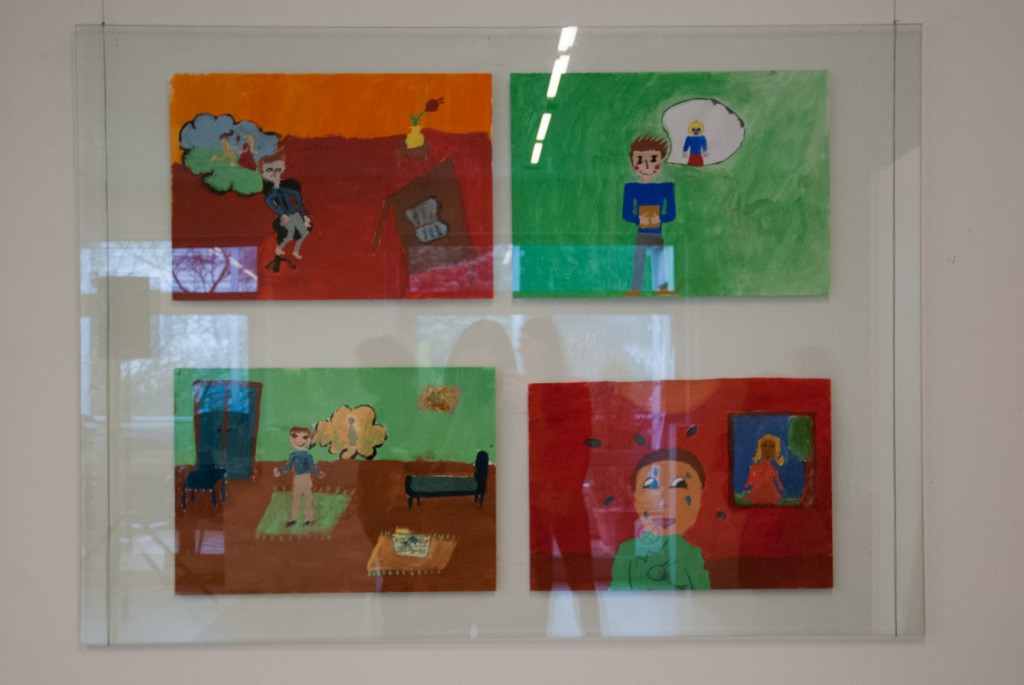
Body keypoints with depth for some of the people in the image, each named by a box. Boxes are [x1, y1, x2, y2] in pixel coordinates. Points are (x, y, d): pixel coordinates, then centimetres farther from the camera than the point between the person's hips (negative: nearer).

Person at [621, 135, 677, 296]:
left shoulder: (665, 187, 2)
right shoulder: (632, 188, -2)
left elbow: (671, 213, 1)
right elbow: (626, 213, -4)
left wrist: (660, 219, -12)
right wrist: (639, 220, -15)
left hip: (658, 233, 2)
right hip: (641, 233, -2)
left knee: (660, 260, 4)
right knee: (639, 260, -5)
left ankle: (661, 288, 9)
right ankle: (636, 288, -3)